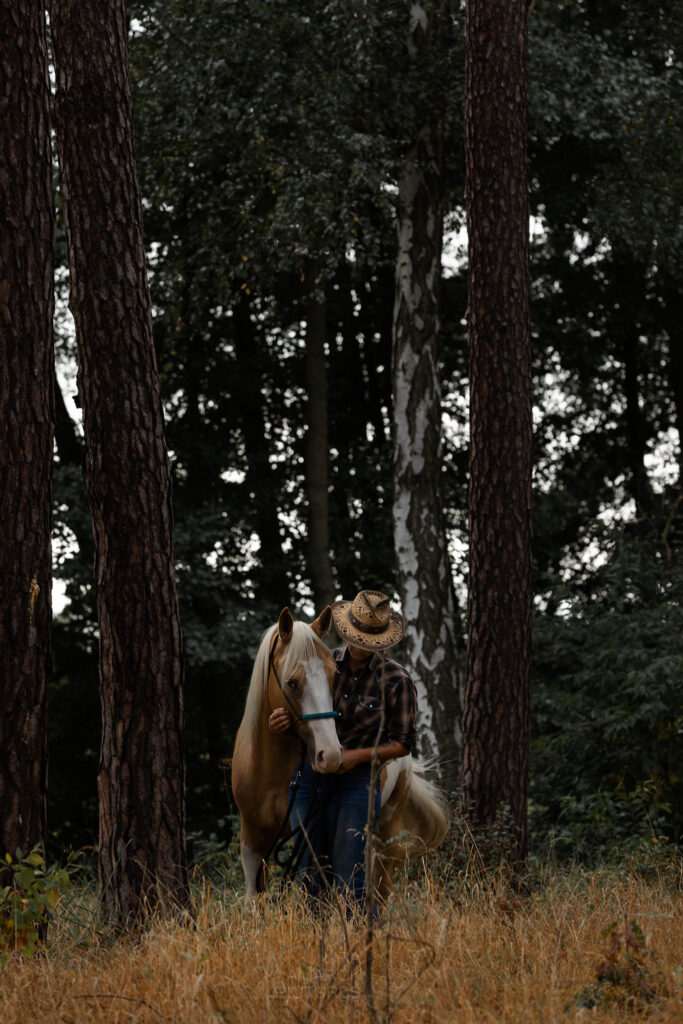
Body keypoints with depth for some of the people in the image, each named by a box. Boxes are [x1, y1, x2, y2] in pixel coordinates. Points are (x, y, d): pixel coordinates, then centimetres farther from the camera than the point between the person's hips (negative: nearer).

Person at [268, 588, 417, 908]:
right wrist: (285, 719, -10)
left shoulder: (395, 680, -6)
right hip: (309, 777, 4)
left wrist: (359, 755, -16)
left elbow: (402, 744, -1)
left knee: (351, 885, -8)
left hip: (356, 782, -4)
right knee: (310, 880, 7)